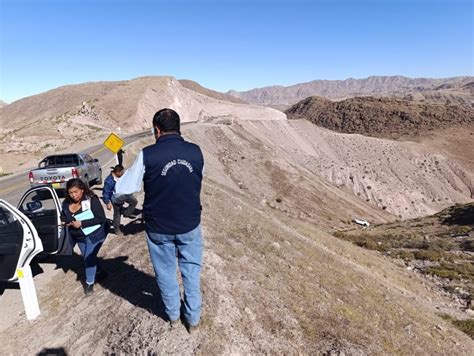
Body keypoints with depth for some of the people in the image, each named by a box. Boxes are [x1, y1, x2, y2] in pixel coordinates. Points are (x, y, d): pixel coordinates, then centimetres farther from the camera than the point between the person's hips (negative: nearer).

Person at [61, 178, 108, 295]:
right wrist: (65, 222, -14)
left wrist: (82, 223, -30)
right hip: (79, 237, 7)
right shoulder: (66, 203, -6)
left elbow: (101, 218, -25)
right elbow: (63, 217, 11)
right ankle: (99, 272, 44)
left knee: (89, 258, -6)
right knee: (86, 258, 20)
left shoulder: (91, 200, -24)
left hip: (95, 234, -7)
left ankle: (89, 282, 15)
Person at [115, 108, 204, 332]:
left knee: (166, 272, 20)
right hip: (190, 225, 1)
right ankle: (193, 319, 31)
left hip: (159, 228, -1)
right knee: (191, 272, 18)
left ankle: (173, 315, 40)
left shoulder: (148, 155, -16)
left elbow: (123, 189, -10)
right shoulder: (195, 152, -8)